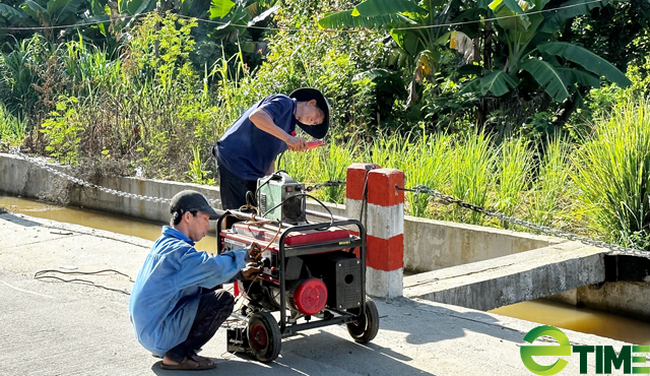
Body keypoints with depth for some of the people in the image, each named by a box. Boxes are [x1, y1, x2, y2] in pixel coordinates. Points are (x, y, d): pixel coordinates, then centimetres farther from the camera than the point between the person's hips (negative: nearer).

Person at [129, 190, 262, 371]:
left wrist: (240, 273, 9)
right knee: (223, 300, -15)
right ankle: (178, 356, -8)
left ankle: (165, 348, 17)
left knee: (210, 288, 17)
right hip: (158, 334, -10)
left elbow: (205, 271, 21)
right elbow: (215, 267, -32)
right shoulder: (177, 251, -22)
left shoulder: (165, 243, 11)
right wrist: (244, 255, -12)